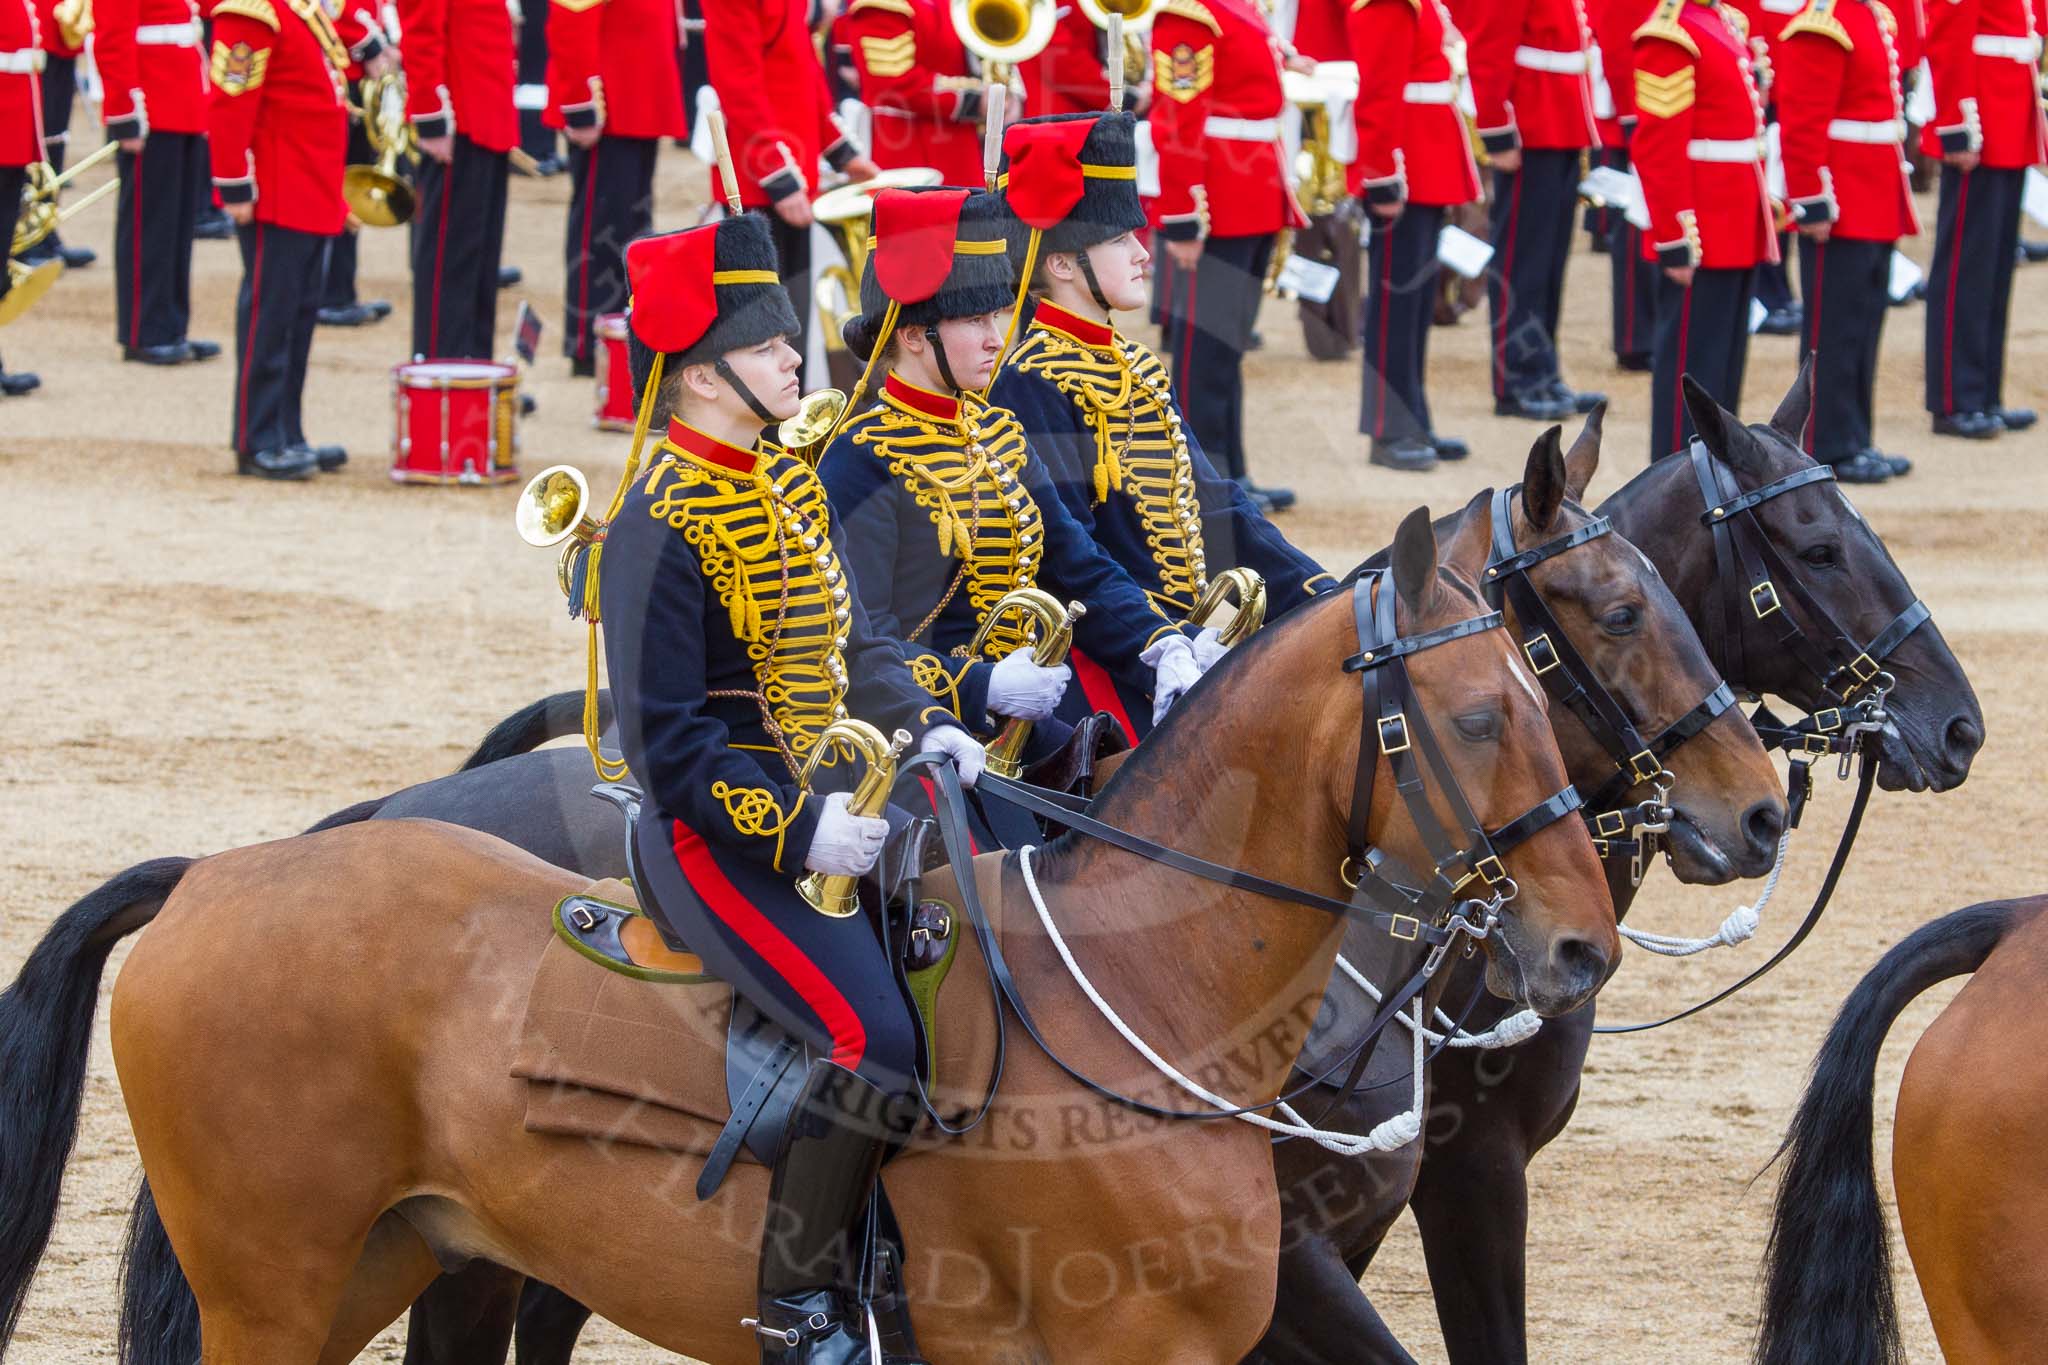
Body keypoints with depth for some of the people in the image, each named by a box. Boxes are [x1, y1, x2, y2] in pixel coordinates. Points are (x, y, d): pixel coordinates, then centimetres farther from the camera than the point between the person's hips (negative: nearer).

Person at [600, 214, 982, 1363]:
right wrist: (797, 831, -22)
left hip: (827, 805, 9)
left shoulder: (793, 484, 11)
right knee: (875, 1034, -24)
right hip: (724, 831, -9)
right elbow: (669, 737, -18)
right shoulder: (662, 525, -15)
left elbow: (852, 644, 19)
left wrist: (925, 728, 1)